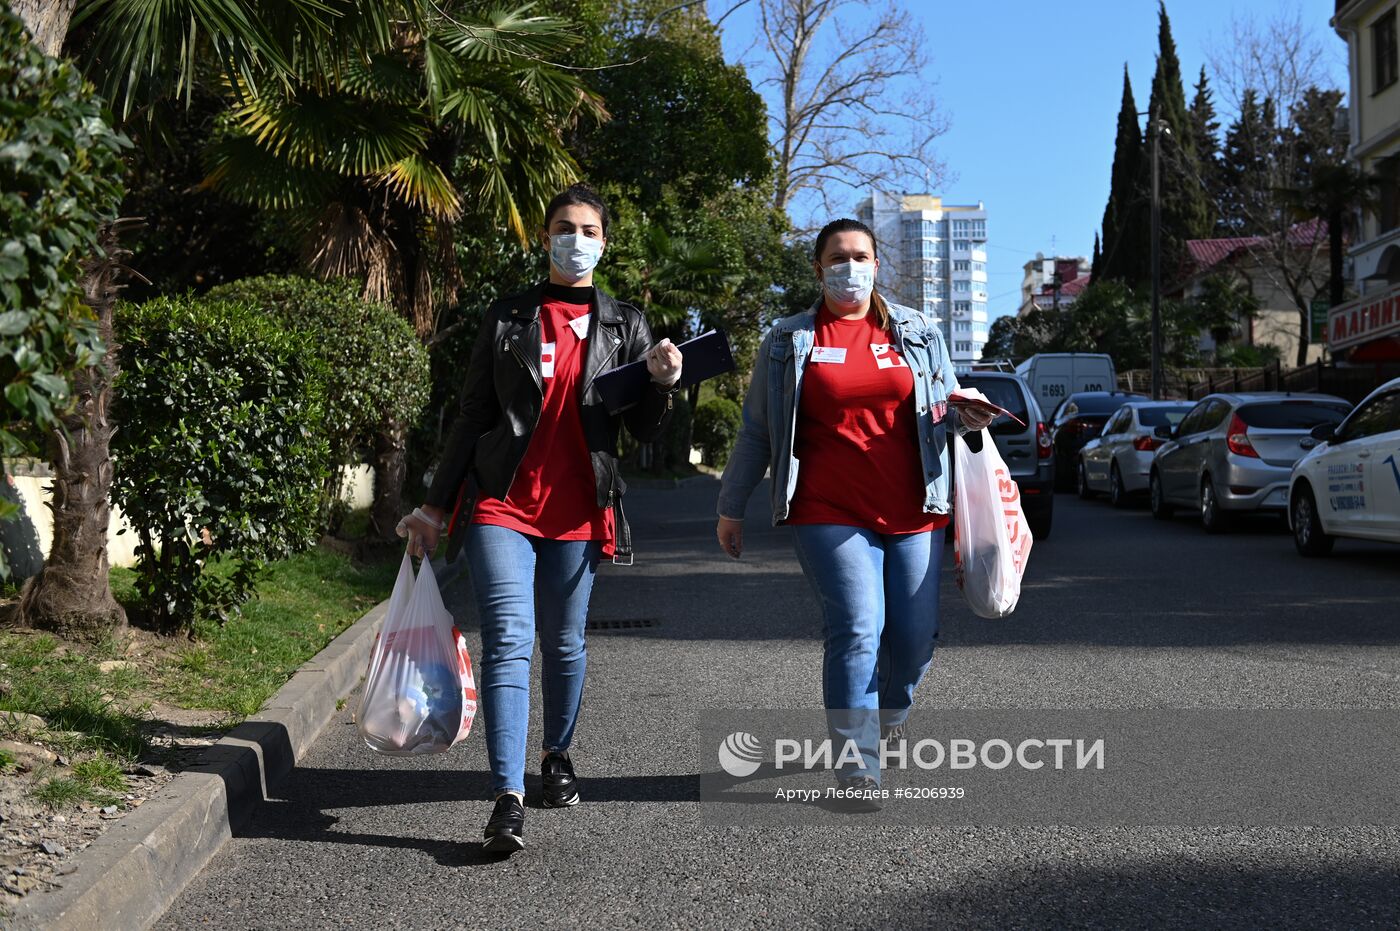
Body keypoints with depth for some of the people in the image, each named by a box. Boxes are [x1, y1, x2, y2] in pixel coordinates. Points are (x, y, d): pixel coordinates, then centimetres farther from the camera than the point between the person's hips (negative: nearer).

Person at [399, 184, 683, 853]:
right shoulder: (507, 318, 7)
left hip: (577, 510, 2)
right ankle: (508, 798, -13)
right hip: (501, 504, -1)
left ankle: (557, 754, 34)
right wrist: (436, 506, 6)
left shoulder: (624, 325, 9)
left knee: (564, 643, 10)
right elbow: (471, 416, 8)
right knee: (507, 642, -11)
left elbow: (644, 430, 6)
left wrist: (663, 382, -15)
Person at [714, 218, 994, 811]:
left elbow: (942, 411, 20)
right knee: (857, 627, -15)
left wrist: (966, 417, -4)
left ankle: (891, 711, 34)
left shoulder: (917, 333, 12)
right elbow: (757, 431, 13)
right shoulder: (789, 342, 8)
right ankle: (857, 768, -7)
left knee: (915, 635, 1)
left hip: (912, 512, 2)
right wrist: (731, 507, 13)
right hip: (830, 512, -2)